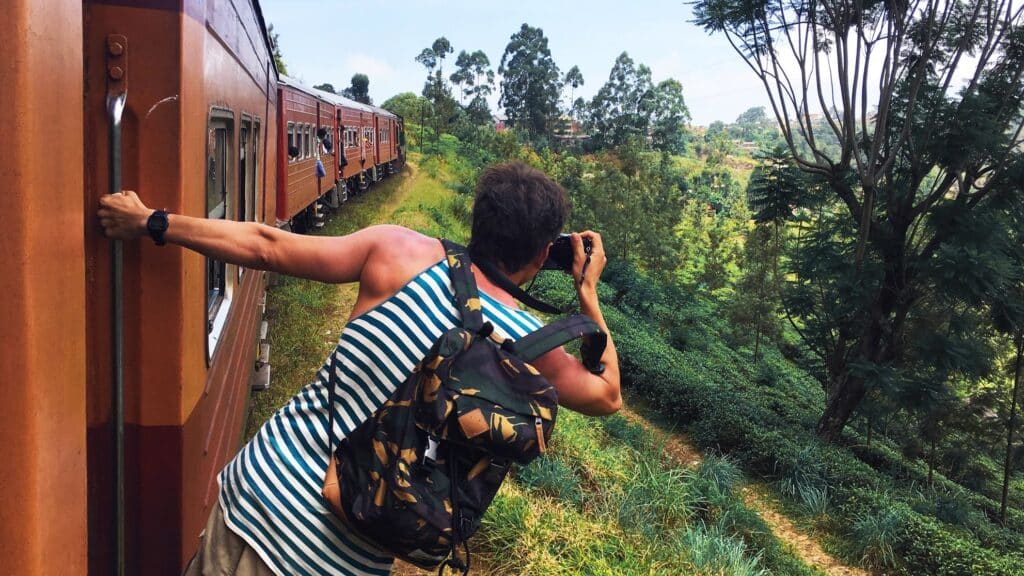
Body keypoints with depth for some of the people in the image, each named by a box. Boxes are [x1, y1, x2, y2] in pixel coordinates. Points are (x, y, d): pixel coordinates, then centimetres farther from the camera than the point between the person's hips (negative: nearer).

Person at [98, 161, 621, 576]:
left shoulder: (401, 253, -8)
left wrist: (150, 221, 8)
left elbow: (265, 246, -4)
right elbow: (607, 396, 11)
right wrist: (589, 293, 18)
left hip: (256, 488, 1)